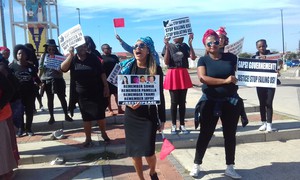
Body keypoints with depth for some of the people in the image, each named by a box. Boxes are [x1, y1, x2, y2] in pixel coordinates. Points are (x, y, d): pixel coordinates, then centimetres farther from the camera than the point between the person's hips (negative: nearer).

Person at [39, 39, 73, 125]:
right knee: (50, 99, 9)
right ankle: (51, 117, 19)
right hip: (47, 80, 0)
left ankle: (66, 115, 15)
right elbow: (41, 68, 0)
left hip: (58, 80, 0)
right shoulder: (44, 56, 2)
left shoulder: (59, 55, 1)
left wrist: (60, 70, -19)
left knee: (62, 98, 3)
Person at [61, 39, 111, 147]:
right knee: (86, 118, 7)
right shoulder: (72, 59, 1)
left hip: (97, 92, -1)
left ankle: (103, 133, 28)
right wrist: (71, 55, -27)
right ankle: (88, 139, 20)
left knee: (100, 115, 5)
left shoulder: (93, 58, -3)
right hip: (82, 95, 1)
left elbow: (102, 72, -3)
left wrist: (106, 86, -9)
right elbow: (63, 68, -17)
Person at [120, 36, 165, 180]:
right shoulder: (127, 68, 1)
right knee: (134, 151, 8)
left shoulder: (156, 69, -3)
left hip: (149, 116, -2)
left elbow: (160, 95, 0)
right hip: (131, 116, 2)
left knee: (148, 152, -4)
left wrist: (163, 119, 0)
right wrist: (128, 103, -18)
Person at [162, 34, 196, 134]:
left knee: (182, 102, 7)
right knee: (174, 102, 2)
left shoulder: (185, 46, 10)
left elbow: (193, 57, -3)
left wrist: (190, 44, -7)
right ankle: (173, 125, 12)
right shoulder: (168, 46, 3)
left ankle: (182, 125, 15)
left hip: (183, 75, 3)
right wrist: (167, 47, -13)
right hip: (172, 75, -3)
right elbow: (166, 62, -8)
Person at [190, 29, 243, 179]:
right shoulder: (203, 60, -2)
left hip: (231, 101, 3)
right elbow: (202, 78, -18)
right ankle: (196, 165, 23)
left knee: (230, 135, 10)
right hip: (210, 102, -2)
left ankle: (230, 168, 26)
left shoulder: (230, 57, 4)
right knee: (205, 134, 6)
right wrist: (225, 81, -20)